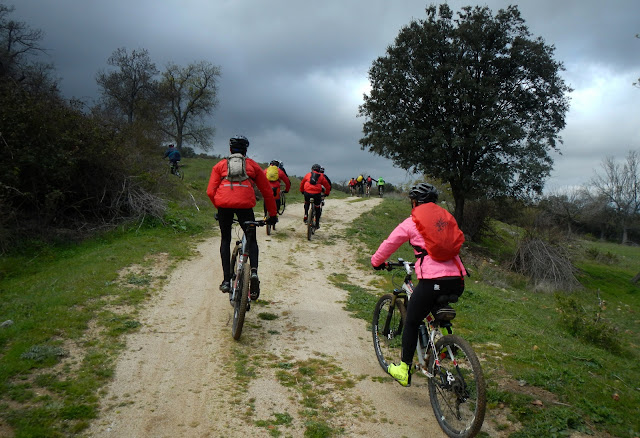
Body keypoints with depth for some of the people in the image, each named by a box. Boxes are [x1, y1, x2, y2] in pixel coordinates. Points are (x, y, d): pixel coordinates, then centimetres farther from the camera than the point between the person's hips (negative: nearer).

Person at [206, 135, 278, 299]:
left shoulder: (220, 165, 23)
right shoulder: (253, 165, 23)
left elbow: (210, 192, 12)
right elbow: (268, 192, 21)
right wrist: (273, 214, 30)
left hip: (224, 205, 1)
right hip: (245, 205, -1)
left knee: (225, 240, 19)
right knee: (251, 240, 16)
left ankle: (226, 280, 13)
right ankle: (254, 271, -9)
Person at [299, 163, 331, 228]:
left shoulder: (308, 174, 18)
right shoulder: (321, 176, 15)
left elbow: (302, 183, 27)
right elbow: (327, 186, 19)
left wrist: (302, 191, 42)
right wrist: (326, 193, 35)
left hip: (307, 193, 1)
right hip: (317, 194, -1)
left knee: (306, 203, 33)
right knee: (317, 208, 17)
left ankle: (306, 217, 21)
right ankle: (317, 224, 20)